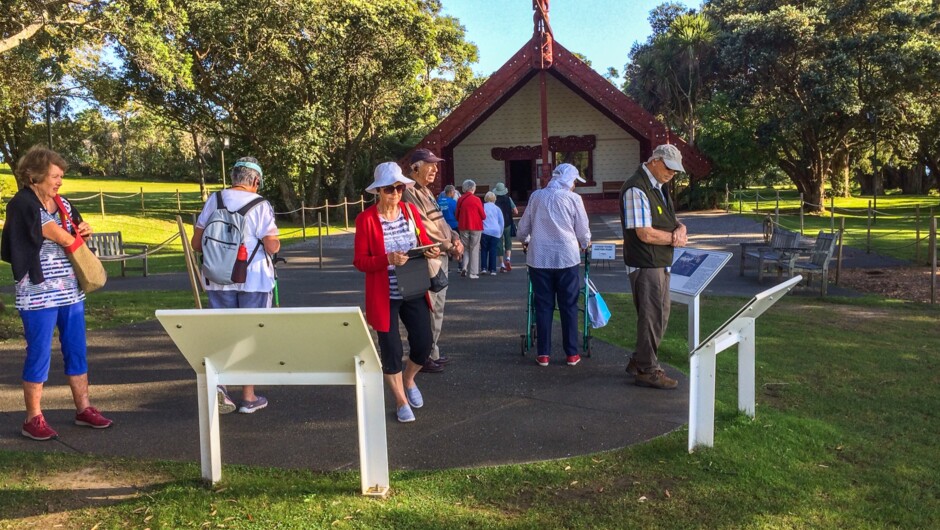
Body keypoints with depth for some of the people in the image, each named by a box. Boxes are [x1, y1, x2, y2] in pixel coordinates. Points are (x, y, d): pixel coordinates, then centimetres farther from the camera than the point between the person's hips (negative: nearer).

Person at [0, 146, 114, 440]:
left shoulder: (62, 203, 10)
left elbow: (77, 235, 22)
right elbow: (62, 238, -20)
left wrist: (83, 230, 0)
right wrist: (76, 235, 0)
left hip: (71, 291, 7)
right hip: (38, 293, -7)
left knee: (77, 350, 11)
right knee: (39, 354, 1)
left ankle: (83, 408, 21)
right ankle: (33, 419, 13)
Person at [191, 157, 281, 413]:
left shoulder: (214, 200, 2)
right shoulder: (261, 206, -8)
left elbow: (197, 243, 3)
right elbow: (272, 247, -14)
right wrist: (275, 240, 9)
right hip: (254, 279, -2)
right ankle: (248, 397, 14)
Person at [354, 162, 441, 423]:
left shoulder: (411, 210, 1)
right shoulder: (366, 218, -11)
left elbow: (424, 241, 12)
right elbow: (359, 261, -10)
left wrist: (431, 251, -11)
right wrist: (387, 259, -26)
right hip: (384, 296, -3)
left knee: (423, 344, 4)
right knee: (392, 350, 4)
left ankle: (408, 379, 37)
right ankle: (401, 401, 26)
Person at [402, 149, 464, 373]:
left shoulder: (427, 192, 18)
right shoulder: (411, 193, -14)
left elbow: (441, 222, 20)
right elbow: (425, 230, -21)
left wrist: (456, 238, 3)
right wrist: (450, 246, -15)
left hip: (441, 257, 10)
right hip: (428, 259, -10)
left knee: (437, 307, 16)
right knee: (429, 309, -5)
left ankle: (432, 353, 27)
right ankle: (426, 357, 4)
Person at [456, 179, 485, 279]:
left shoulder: (460, 200, 0)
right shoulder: (476, 199, -9)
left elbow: (457, 216, 6)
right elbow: (483, 216, -4)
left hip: (463, 227, 3)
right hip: (476, 227, -3)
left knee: (465, 248, 16)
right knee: (474, 249, 5)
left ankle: (464, 267, -4)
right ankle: (473, 273, 4)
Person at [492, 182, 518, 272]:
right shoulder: (508, 199, -3)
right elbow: (516, 212, -5)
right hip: (508, 224, 1)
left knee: (499, 245, 6)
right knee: (508, 243, 13)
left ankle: (502, 265, 4)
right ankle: (507, 259, -9)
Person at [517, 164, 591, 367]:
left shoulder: (536, 196, 7)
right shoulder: (573, 198, -1)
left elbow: (523, 228, 12)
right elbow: (583, 231, 4)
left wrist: (525, 241, 33)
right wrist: (585, 244, 26)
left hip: (539, 258, 2)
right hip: (567, 258, -2)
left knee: (543, 306, 8)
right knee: (569, 306, 7)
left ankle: (543, 354, 9)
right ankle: (572, 354, 11)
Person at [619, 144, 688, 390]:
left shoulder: (659, 188, 14)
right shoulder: (636, 189, -18)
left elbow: (673, 221, 17)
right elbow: (645, 233, -24)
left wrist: (680, 229, -7)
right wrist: (675, 238, -9)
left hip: (661, 263, 10)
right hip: (645, 265, -10)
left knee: (660, 315, 18)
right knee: (651, 316, -2)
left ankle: (639, 362, 31)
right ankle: (648, 370, 11)